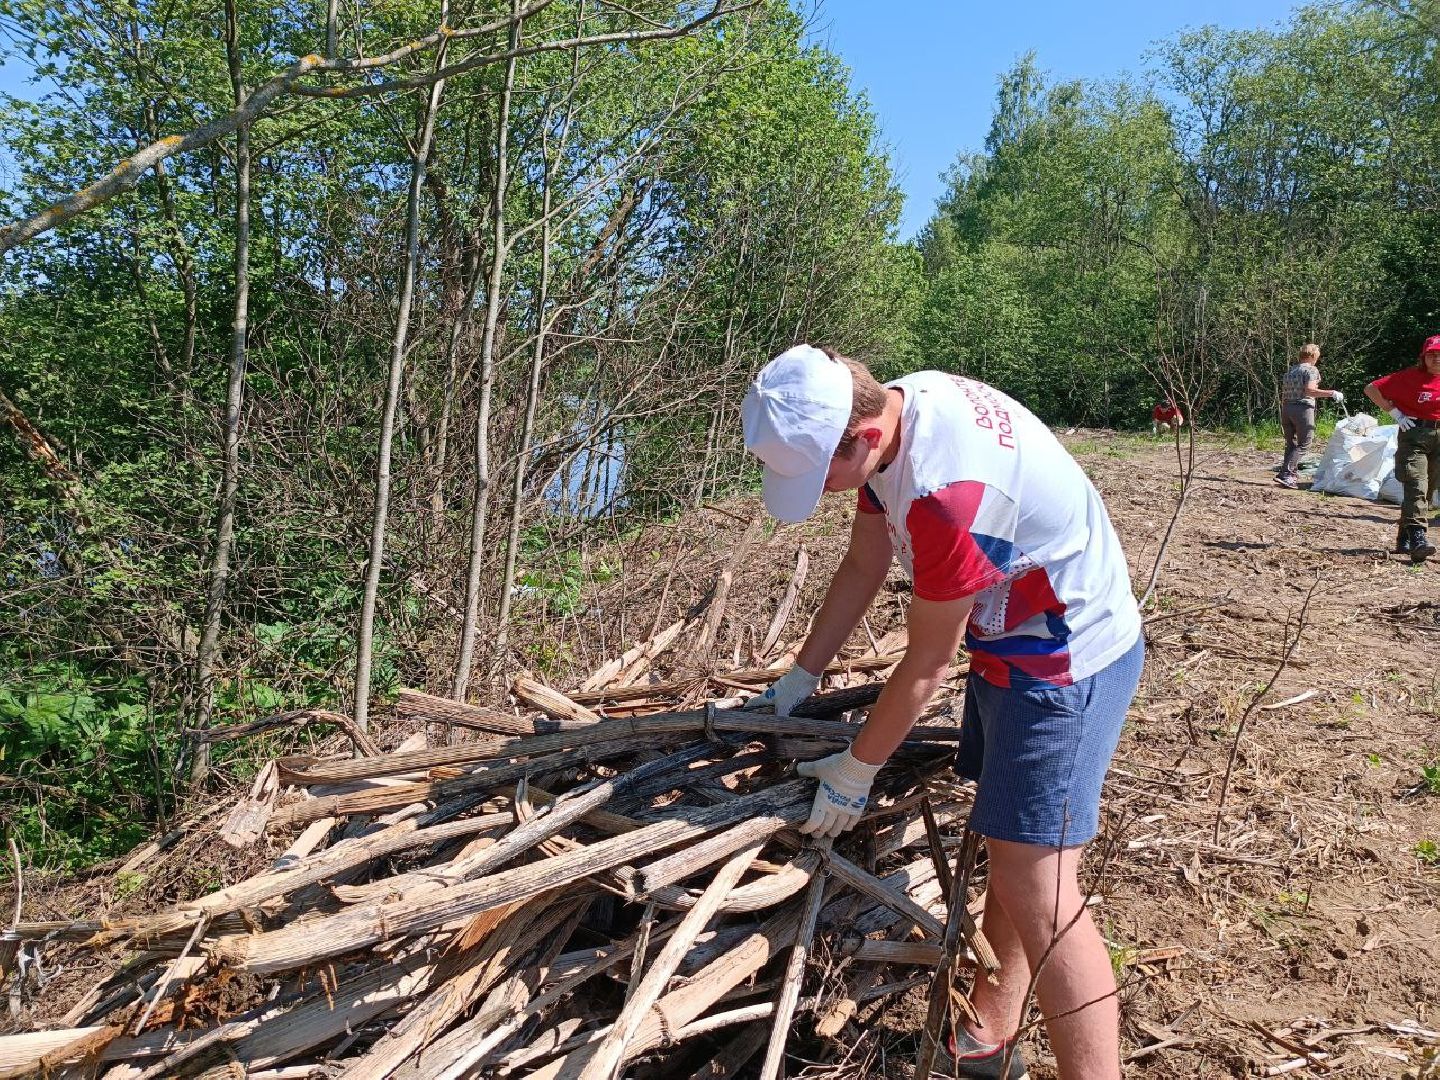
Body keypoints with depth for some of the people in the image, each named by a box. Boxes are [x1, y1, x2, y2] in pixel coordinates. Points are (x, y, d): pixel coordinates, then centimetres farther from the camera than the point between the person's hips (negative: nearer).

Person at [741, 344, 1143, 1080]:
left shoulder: (947, 491, -34)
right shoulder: (890, 408, -6)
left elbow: (926, 667, -22)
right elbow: (864, 565, 5)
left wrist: (857, 769, -8)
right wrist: (799, 678, 8)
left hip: (1065, 660, -9)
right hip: (1010, 642, 10)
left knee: (1035, 887, -9)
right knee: (1008, 853, 19)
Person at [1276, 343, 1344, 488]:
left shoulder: (1290, 371, 19)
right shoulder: (1312, 370, -3)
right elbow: (1309, 390, -18)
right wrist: (1332, 393, -16)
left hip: (1286, 408, 7)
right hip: (1303, 408, -7)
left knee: (1291, 444, 16)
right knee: (1303, 444, -3)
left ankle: (1291, 474, 14)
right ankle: (1286, 474, -14)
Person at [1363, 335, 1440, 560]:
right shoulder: (1409, 377, -6)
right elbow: (1371, 389, -6)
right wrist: (1395, 412, -9)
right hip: (1413, 434, -5)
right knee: (1416, 487, -17)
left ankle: (1404, 540, 19)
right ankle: (1417, 539, -26)